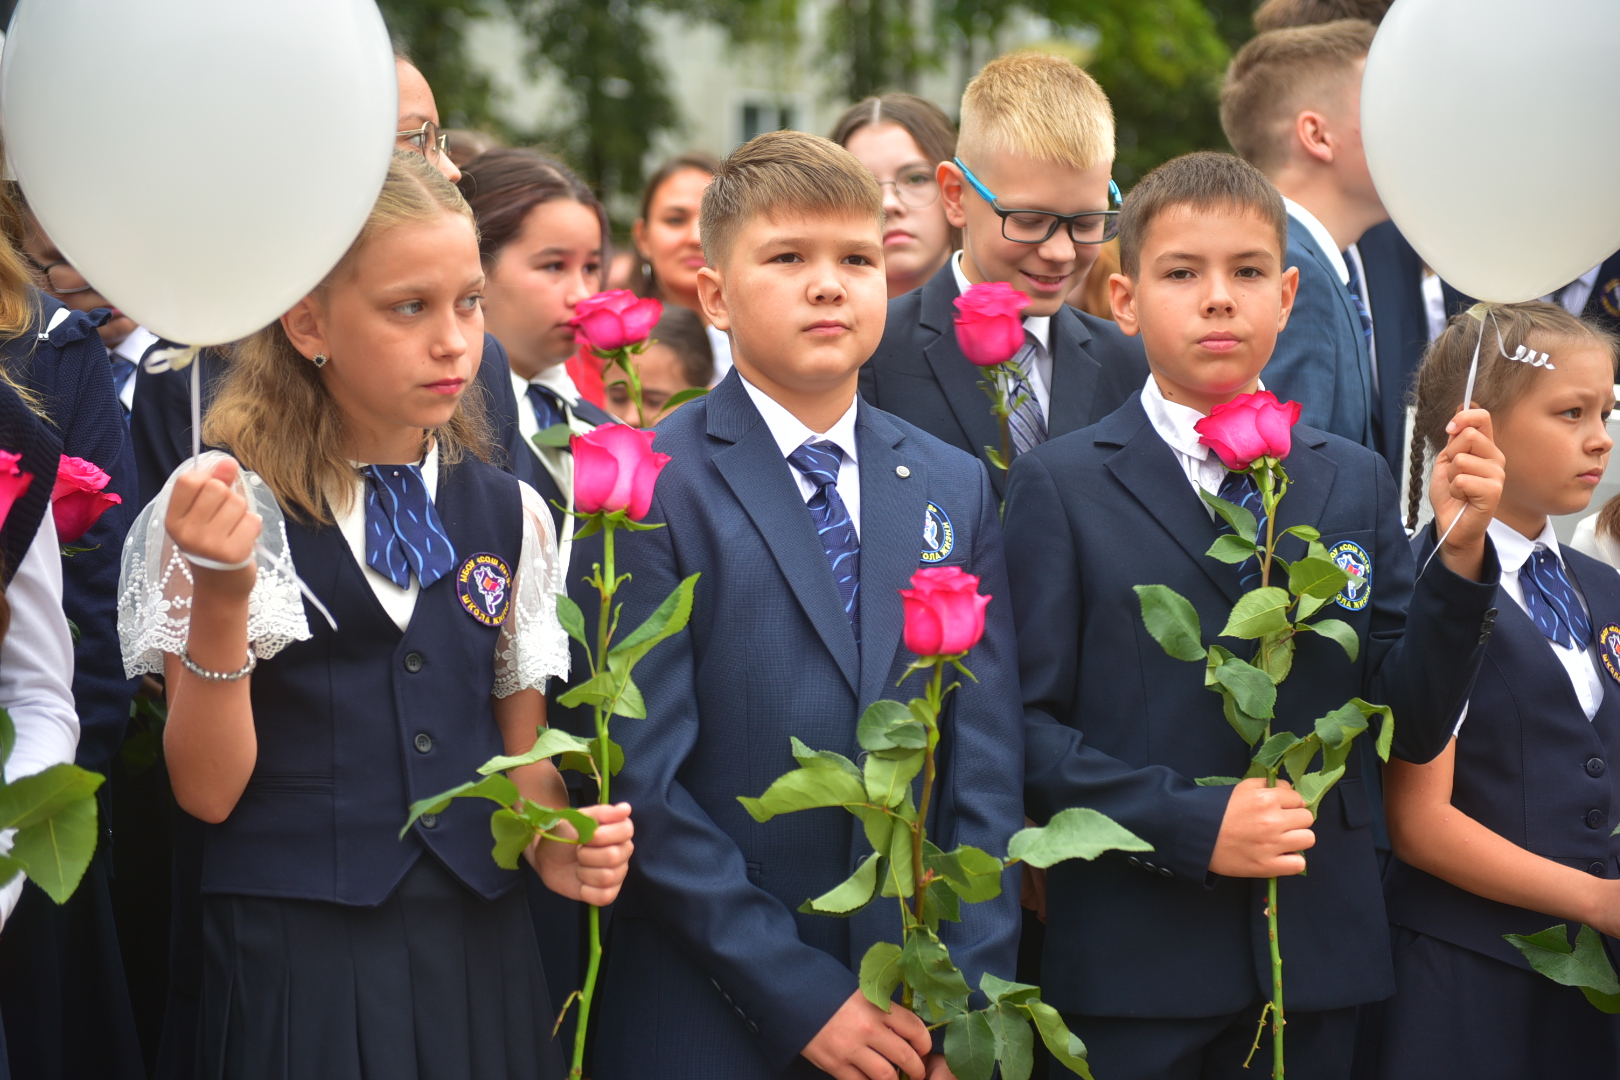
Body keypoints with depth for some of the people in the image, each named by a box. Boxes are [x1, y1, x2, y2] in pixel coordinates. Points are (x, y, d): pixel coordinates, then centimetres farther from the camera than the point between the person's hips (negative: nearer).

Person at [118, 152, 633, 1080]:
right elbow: (208, 789, -8)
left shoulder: (510, 516, 7)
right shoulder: (230, 508, -5)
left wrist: (556, 845, -7)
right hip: (297, 955, -4)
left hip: (481, 942, 4)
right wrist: (220, 598, -21)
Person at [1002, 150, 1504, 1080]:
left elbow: (1414, 728, 5)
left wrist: (1459, 551, -7)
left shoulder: (1355, 483, 10)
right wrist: (1188, 824, -16)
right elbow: (1027, 724, -6)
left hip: (1317, 958, 3)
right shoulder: (1059, 484, 1)